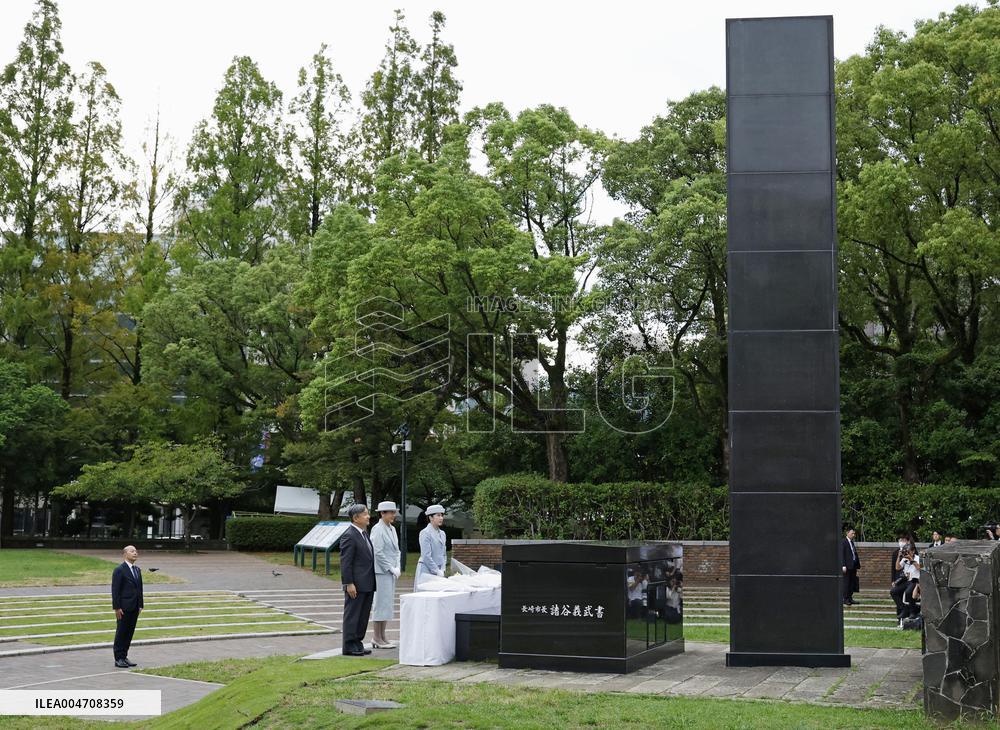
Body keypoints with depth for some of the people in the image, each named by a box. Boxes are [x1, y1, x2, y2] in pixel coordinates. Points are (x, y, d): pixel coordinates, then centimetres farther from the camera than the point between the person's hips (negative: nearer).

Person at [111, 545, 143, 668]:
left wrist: (140, 605, 10)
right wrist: (117, 607, -16)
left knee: (130, 633, 9)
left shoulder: (137, 570, 13)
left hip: (134, 607, 7)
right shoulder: (119, 570, -10)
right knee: (121, 633, 0)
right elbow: (115, 590, -13)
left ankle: (124, 657, 17)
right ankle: (118, 659, 6)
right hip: (124, 607, -7)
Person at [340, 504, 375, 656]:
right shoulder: (349, 536, -14)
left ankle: (357, 643, 21)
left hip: (367, 584, 9)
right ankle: (349, 646, 4)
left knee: (363, 615, 13)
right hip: (356, 585, -9)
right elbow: (345, 562, -16)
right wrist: (349, 583, -20)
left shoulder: (365, 533, 15)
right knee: (352, 615, -2)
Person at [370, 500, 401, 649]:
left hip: (391, 572, 8)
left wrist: (397, 568, 6)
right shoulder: (378, 529, -12)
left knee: (388, 603, 9)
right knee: (381, 603, -6)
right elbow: (378, 552, -16)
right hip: (381, 572, -8)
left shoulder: (392, 529, 14)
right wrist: (391, 568, -13)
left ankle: (382, 637, 15)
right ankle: (377, 639, -1)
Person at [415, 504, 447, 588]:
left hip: (439, 570, 7)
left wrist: (442, 570, 5)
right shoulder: (425, 533, -10)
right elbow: (426, 556, -15)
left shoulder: (442, 533, 13)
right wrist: (437, 571, -13)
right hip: (426, 571, -7)